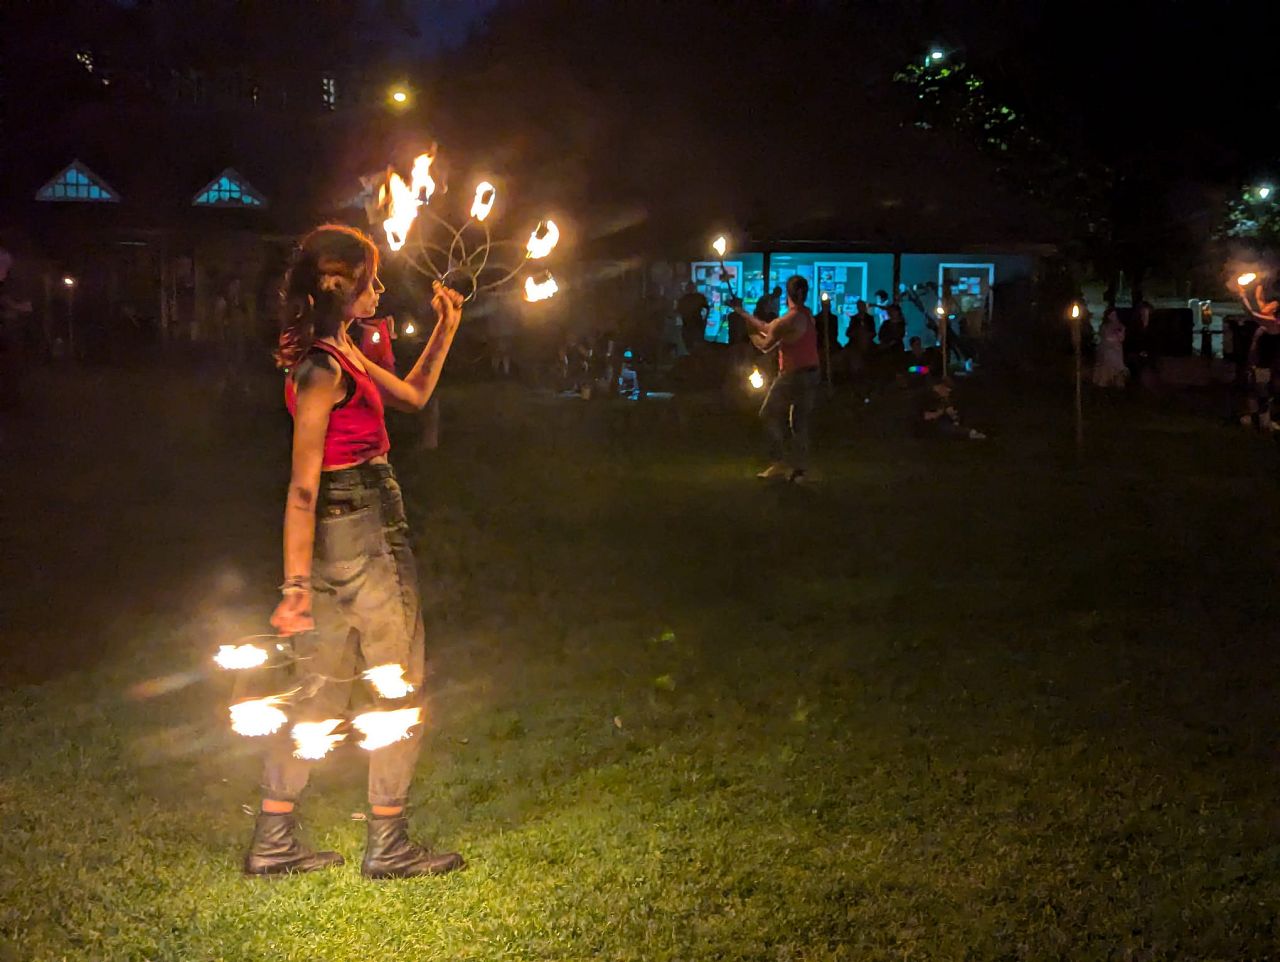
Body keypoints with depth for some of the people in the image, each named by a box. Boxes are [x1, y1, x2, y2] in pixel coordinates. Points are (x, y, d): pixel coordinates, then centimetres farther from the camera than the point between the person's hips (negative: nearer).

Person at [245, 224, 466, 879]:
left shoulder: (338, 355, 12)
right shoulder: (324, 369, -18)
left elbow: (413, 396, 27)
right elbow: (302, 487, -21)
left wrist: (443, 333, 18)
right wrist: (296, 583, -22)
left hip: (337, 539, 9)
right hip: (365, 532, -9)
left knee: (320, 694, 13)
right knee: (401, 692, 3)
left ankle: (273, 843, 17)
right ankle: (388, 848, 11)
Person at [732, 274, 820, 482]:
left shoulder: (788, 321, -19)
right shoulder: (807, 316, 6)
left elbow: (765, 346, -6)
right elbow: (768, 327, 13)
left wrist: (752, 335, 15)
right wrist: (743, 313, 20)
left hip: (792, 376, -8)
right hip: (811, 374, 8)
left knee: (770, 415, 6)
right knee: (800, 421, 12)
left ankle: (780, 462, 0)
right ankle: (799, 468, 12)